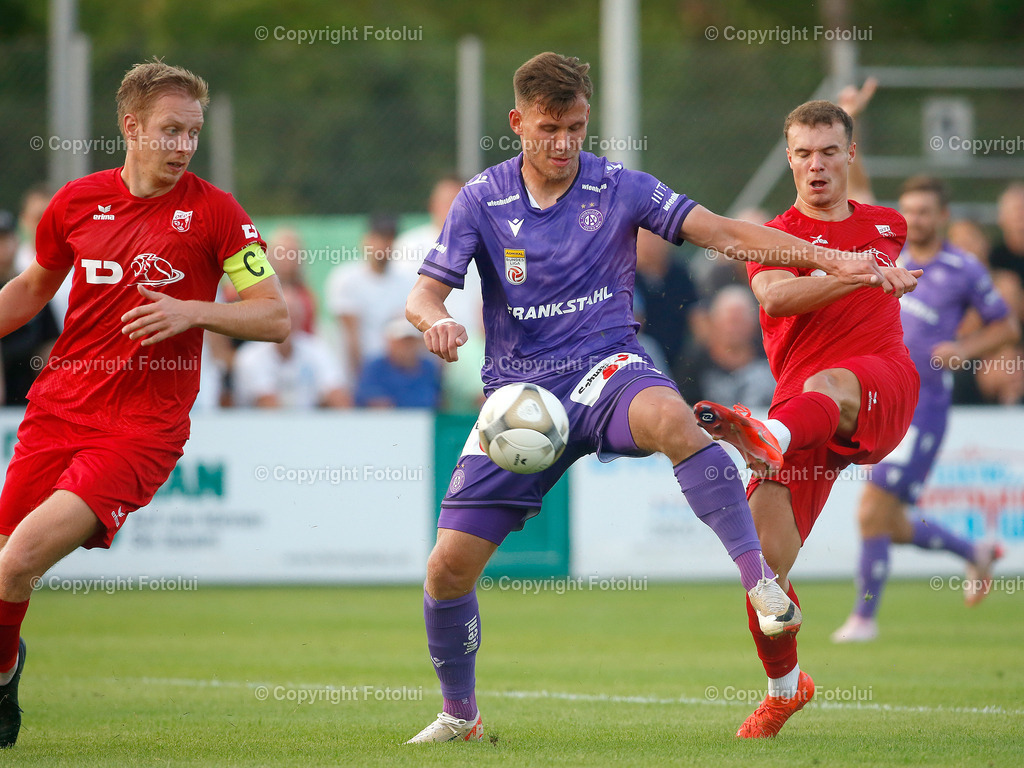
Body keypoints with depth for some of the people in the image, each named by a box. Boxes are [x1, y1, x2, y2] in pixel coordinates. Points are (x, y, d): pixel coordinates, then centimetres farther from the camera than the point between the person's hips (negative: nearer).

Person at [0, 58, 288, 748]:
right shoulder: (77, 201, 6)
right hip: (58, 405, 4)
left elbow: (275, 317, -5)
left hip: (142, 425, -4)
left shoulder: (213, 212, -4)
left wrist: (192, 312, -19)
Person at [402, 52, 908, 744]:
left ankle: (758, 576, -33)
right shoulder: (481, 200, 1)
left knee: (668, 417, -40)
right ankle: (460, 715, 20)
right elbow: (425, 293, -1)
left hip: (605, 371, -2)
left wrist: (834, 261, -15)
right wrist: (436, 320, -27)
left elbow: (723, 233, -5)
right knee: (450, 565, -5)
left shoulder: (619, 188, -1)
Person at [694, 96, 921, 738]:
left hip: (883, 385, 0)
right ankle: (785, 687, 14)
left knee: (825, 386, -38)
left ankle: (772, 438, -74)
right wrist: (866, 274, -25)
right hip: (801, 406, 0)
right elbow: (774, 296, -17)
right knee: (765, 559, -10)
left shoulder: (887, 224, 20)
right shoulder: (777, 235, 7)